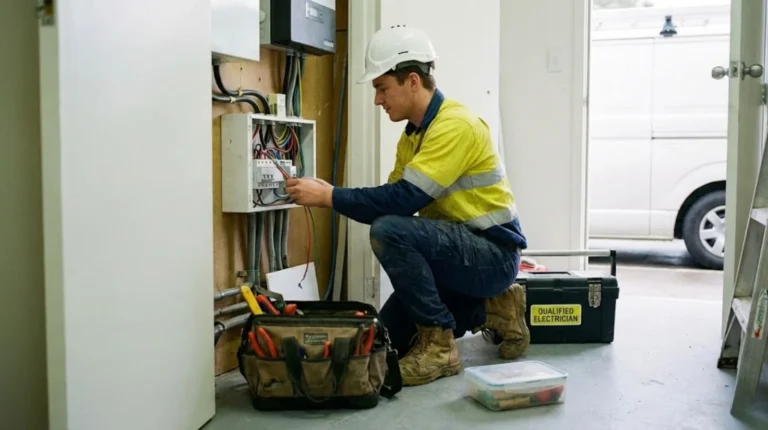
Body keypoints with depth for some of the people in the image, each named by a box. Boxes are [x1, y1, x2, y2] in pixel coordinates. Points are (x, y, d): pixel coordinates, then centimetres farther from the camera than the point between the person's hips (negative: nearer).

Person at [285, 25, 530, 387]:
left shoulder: (455, 125, -21)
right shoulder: (414, 133, 9)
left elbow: (404, 199, -29)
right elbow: (393, 199, 7)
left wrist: (331, 197, -24)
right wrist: (330, 195, -6)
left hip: (493, 254, -9)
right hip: (460, 251, 9)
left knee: (389, 230, -31)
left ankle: (439, 344, -17)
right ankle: (491, 310, 17)